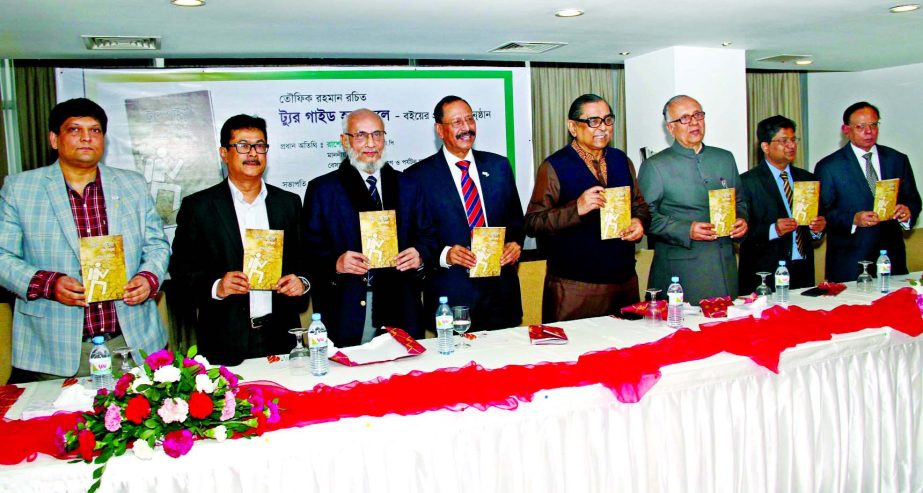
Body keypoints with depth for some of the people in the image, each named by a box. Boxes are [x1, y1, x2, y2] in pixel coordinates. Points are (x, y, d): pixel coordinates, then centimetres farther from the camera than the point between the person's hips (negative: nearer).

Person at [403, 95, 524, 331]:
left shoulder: (499, 165, 10)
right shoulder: (418, 176, -2)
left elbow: (515, 218, 16)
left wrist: (515, 243, -4)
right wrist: (444, 254, -19)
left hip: (501, 292, 4)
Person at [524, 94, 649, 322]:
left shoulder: (621, 160, 12)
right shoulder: (554, 167, -6)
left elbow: (640, 205, 20)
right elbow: (532, 224, -12)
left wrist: (638, 221, -3)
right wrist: (577, 209, -24)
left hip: (625, 280, 5)